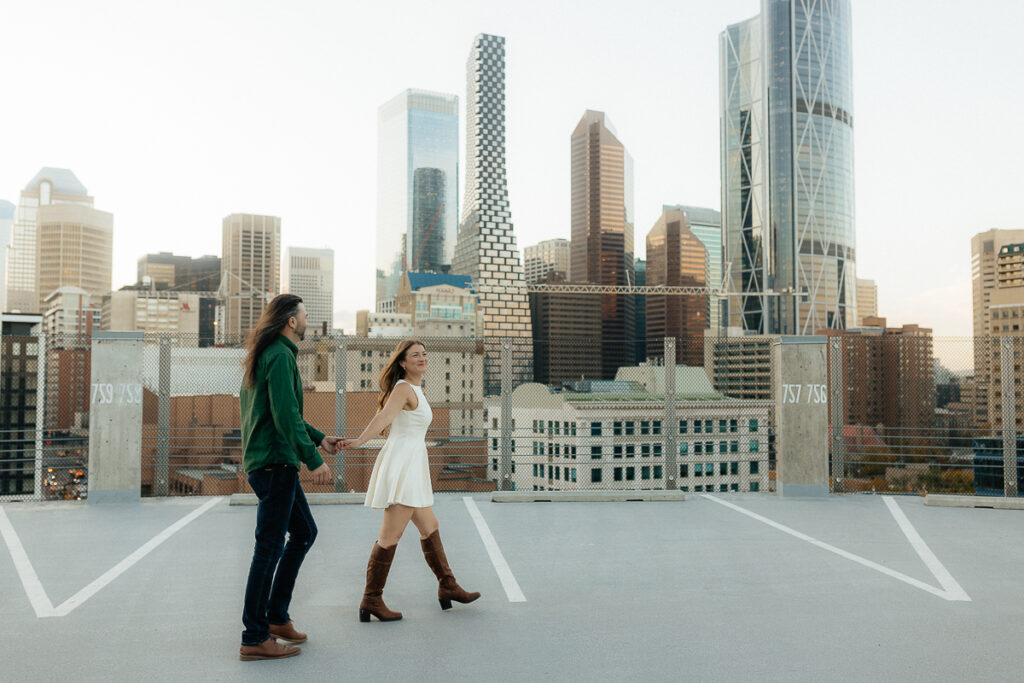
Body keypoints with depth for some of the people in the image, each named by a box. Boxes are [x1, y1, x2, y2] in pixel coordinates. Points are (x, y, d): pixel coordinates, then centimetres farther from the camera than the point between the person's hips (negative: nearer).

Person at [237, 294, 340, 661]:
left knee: (304, 532, 18)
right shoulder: (280, 356, -14)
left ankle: (276, 616, 24)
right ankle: (254, 639, 3)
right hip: (274, 462, -11)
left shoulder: (266, 355, 18)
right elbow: (285, 414, -23)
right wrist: (314, 459, -23)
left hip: (273, 462, 11)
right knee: (270, 548, -5)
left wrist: (318, 438, 29)